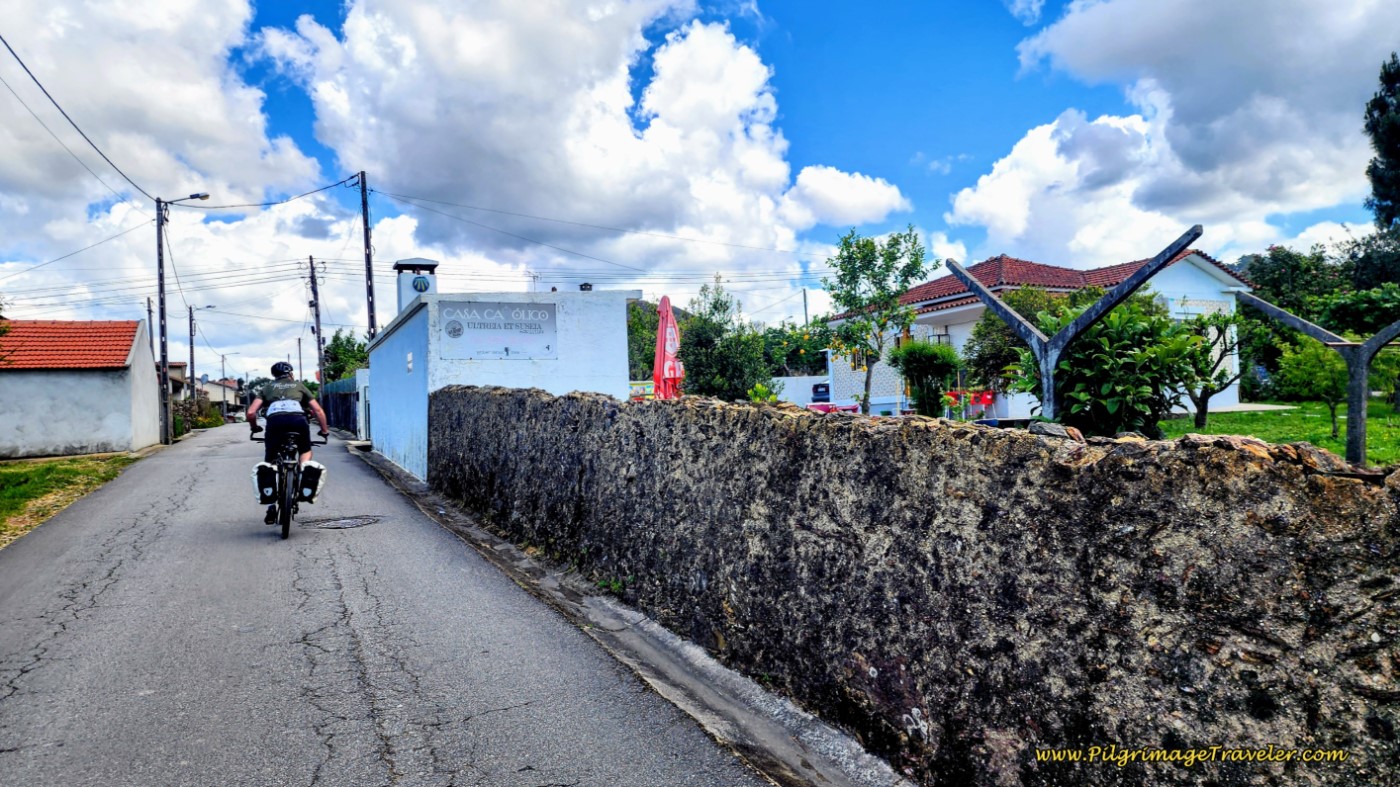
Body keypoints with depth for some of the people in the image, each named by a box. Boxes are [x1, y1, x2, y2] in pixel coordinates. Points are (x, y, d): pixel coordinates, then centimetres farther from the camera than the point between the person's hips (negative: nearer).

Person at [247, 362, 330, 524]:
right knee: (306, 451, 29)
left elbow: (251, 412, 17)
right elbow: (318, 410, 23)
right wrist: (324, 430, 35)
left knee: (270, 464, 15)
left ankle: (271, 508, 7)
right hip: (298, 419, 0)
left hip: (275, 420, 0)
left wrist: (255, 428, 35)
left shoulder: (267, 387, 31)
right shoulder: (299, 386, 31)